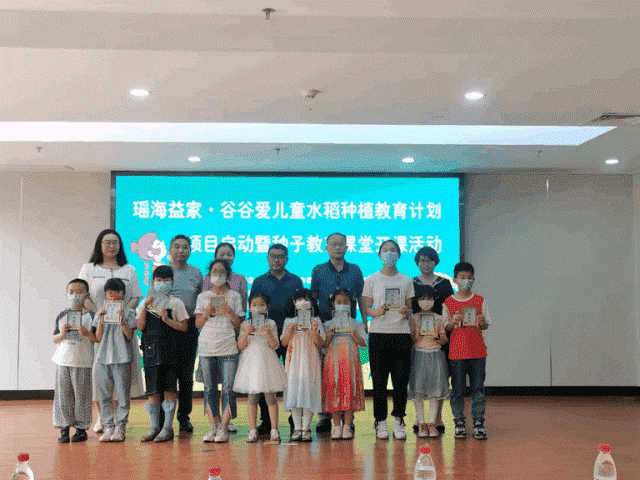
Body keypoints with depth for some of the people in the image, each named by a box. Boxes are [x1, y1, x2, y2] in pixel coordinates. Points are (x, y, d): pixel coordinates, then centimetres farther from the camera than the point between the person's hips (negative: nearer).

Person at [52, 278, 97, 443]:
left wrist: (87, 334, -16)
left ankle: (81, 428, 10)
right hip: (63, 361, 2)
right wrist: (62, 334, -7)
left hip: (83, 362, -2)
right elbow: (55, 339, 13)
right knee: (63, 395, 2)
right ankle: (64, 428, 10)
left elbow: (97, 339, 3)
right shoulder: (61, 316, 10)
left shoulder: (91, 316, 2)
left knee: (82, 395, -1)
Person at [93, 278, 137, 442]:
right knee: (104, 395, 4)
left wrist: (122, 320, -14)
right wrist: (101, 320, -8)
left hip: (122, 358, -2)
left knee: (123, 394, -2)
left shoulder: (128, 313, 4)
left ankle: (120, 427, 5)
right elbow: (98, 338, 3)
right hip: (103, 357, 2)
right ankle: (108, 427, 10)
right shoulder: (100, 313, 10)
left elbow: (129, 335, -4)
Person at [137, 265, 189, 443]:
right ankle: (154, 427, 14)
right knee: (152, 391, 5)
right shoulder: (146, 303, 12)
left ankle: (167, 427, 4)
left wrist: (167, 320, -13)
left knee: (169, 389, -3)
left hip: (169, 351, -3)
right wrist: (144, 307, -8)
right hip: (151, 350, 3)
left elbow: (183, 327, 0)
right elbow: (140, 327, 1)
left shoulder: (175, 303, 5)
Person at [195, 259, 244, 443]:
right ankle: (213, 426, 8)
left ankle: (224, 428, -1)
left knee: (228, 388, -5)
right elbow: (197, 323, 7)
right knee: (209, 389, 3)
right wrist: (207, 313, -11)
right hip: (206, 347, 2)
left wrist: (230, 312, -13)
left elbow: (238, 324, 4)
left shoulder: (234, 296, 8)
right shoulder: (203, 297, 12)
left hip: (228, 347, -2)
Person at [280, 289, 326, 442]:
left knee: (309, 390, -5)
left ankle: (306, 428, 1)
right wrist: (289, 331, -10)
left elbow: (320, 343, 0)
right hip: (294, 360, 1)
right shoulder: (289, 321, 10)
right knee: (293, 391, -2)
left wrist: (314, 330, -16)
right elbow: (284, 343, 7)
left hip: (310, 360, -1)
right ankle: (297, 428, 5)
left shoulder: (315, 321, 6)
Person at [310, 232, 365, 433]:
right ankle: (324, 416, 3)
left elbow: (361, 298, 13)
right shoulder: (318, 271, 8)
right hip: (325, 323, 0)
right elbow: (312, 299, 10)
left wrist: (365, 322, 7)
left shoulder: (355, 271, 9)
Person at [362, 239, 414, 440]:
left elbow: (409, 309, 13)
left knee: (401, 378, -2)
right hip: (378, 333, -1)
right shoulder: (371, 280, 9)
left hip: (401, 333, 1)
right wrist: (377, 312, -13)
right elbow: (366, 308, 7)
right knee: (379, 380, -2)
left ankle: (398, 422, 8)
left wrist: (406, 313, -9)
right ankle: (381, 422, 6)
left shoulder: (406, 281, 13)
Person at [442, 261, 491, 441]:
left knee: (478, 387, 2)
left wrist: (482, 322, -14)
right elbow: (446, 328, 5)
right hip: (457, 351, -1)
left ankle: (478, 423, 7)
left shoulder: (479, 301, 7)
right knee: (457, 389, 2)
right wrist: (453, 322, -15)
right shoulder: (448, 303, 4)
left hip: (478, 351, 1)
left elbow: (486, 325, 8)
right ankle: (459, 423, 10)